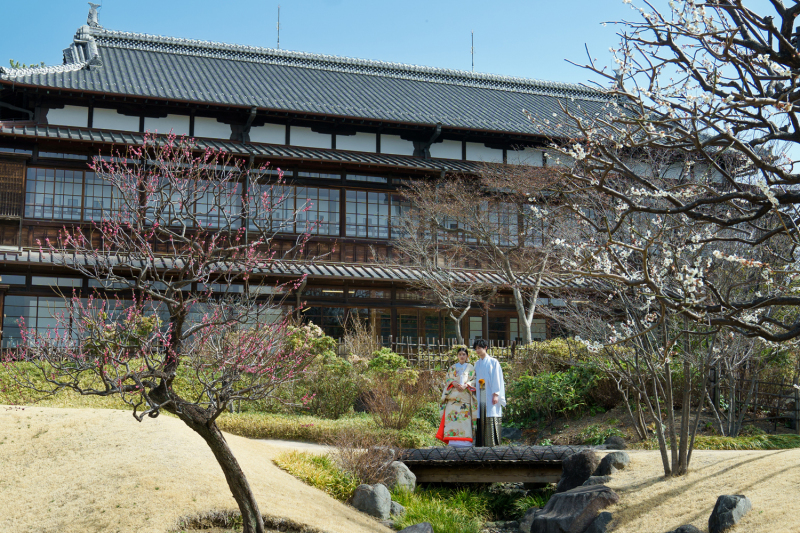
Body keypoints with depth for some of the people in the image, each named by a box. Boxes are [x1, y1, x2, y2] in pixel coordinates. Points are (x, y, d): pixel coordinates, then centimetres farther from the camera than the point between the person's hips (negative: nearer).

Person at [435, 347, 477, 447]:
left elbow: (474, 380, 6)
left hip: (465, 396, -1)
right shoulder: (452, 368, 20)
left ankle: (465, 442, -12)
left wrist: (466, 385, -12)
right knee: (452, 415, -11)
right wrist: (454, 383, -8)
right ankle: (454, 442, -13)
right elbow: (447, 379, 12)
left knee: (465, 416, -12)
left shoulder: (471, 368, 15)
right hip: (453, 396, 1)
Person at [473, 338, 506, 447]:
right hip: (480, 396, 5)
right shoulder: (477, 364, 17)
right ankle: (481, 443, -1)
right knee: (481, 419, -1)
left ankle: (493, 443, -9)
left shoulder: (493, 362, 2)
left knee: (491, 417, -9)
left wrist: (496, 394, -12)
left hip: (490, 395, -5)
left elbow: (497, 379, -4)